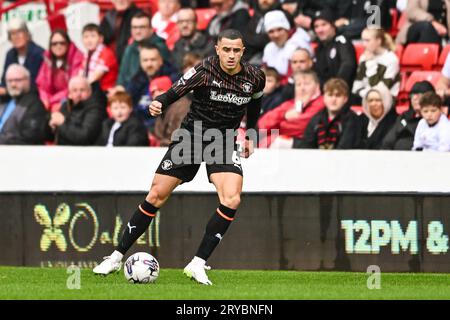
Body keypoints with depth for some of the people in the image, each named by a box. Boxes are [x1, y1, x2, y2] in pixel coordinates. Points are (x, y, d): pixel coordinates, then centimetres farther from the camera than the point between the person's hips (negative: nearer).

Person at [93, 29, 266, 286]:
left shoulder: (255, 77, -6)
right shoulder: (204, 71, -17)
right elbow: (175, 92, -16)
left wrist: (251, 134, 22)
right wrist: (159, 103, -37)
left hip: (224, 143, 2)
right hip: (191, 137, -2)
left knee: (232, 199, -22)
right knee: (156, 196, -1)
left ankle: (198, 264, -15)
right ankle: (117, 257, 12)